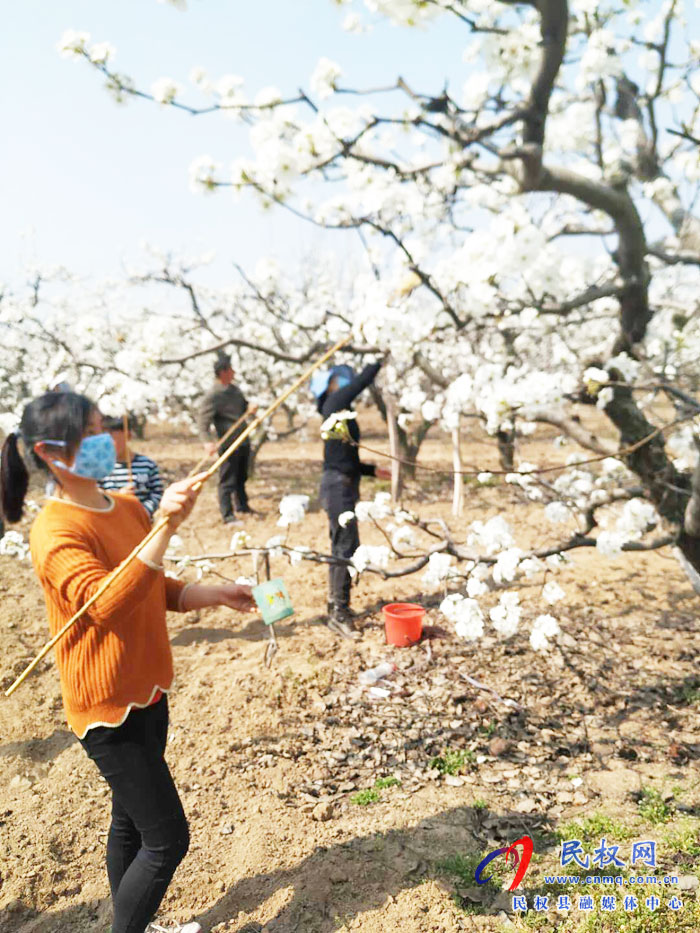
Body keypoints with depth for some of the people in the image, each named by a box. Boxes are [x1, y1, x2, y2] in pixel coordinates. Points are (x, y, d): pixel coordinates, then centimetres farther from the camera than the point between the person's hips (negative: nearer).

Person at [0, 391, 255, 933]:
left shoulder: (128, 509, 5)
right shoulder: (56, 532, -20)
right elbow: (108, 604, -35)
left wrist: (217, 595, -1)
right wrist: (166, 527, -43)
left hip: (147, 694, 8)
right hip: (107, 706, -8)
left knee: (131, 821, 22)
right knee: (168, 838, -2)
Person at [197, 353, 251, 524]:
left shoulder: (234, 389, 11)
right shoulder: (212, 396, -15)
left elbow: (244, 406, 23)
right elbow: (203, 420, -19)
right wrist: (207, 441, -34)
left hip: (243, 441, 8)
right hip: (228, 444, -8)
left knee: (241, 477, 21)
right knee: (227, 480, -3)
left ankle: (242, 506, 37)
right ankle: (227, 515, 4)